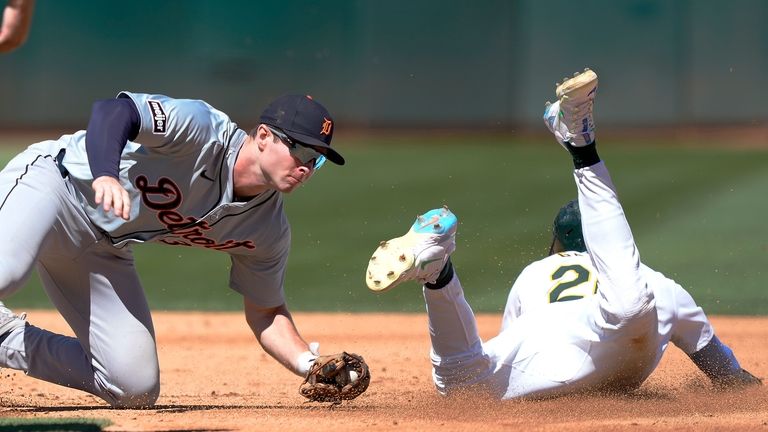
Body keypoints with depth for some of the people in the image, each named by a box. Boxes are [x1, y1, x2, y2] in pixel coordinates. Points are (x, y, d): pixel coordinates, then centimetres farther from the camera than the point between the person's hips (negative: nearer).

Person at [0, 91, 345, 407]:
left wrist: (312, 365, -9)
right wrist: (105, 175, -54)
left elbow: (265, 313, 10)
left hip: (102, 251, 8)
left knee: (138, 389, -1)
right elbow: (112, 110, -36)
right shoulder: (202, 130, -23)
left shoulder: (269, 229, -1)